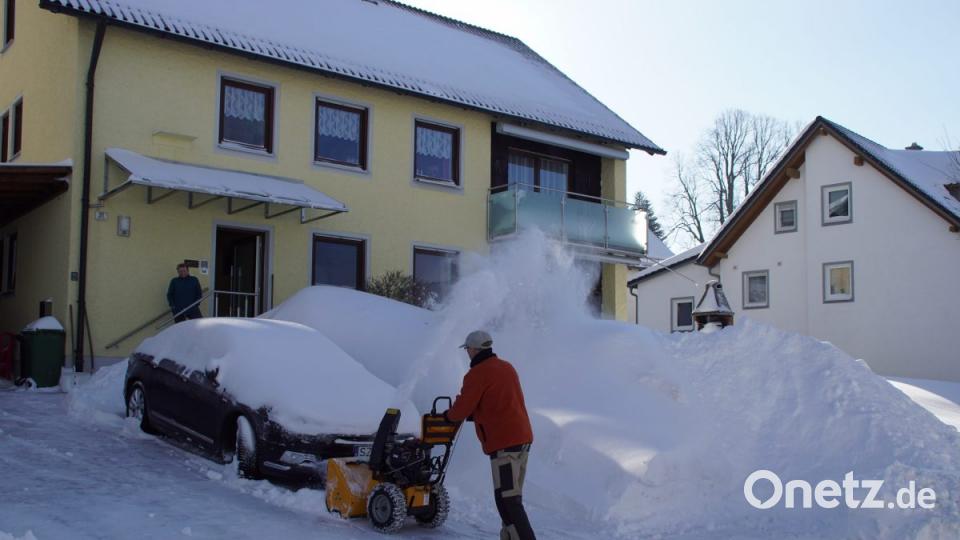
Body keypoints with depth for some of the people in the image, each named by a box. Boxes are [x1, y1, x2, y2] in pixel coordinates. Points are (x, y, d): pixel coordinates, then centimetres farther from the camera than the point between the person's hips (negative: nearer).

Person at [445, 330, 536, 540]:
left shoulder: (477, 375, -10)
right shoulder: (507, 367, 16)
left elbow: (461, 409, -7)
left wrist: (449, 416, 14)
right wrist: (474, 414, 23)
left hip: (504, 443, -9)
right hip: (523, 437, 9)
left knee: (507, 500, -9)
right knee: (512, 497, 16)